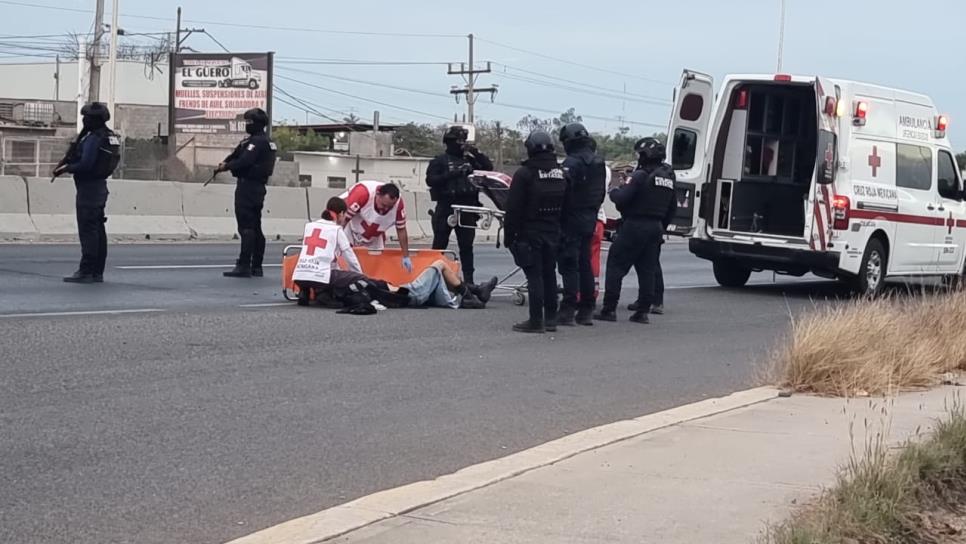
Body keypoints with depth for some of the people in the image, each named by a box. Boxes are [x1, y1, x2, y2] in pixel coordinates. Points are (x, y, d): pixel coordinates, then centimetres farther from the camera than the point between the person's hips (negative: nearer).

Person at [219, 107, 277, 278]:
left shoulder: (256, 141, -13)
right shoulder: (267, 142, 17)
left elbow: (244, 161, -23)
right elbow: (237, 153, 15)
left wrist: (226, 166, -8)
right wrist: (226, 163, 1)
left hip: (248, 186, -10)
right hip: (259, 187, 10)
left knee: (246, 227, -11)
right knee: (255, 227, 13)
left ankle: (244, 266, -14)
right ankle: (256, 267, 17)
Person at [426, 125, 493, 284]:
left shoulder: (469, 159, 14)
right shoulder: (439, 161, 1)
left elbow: (488, 168, 11)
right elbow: (430, 180, -11)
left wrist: (477, 153, -2)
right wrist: (451, 175, -19)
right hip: (446, 207, -4)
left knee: (467, 245, 5)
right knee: (439, 244, -1)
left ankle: (469, 278, 8)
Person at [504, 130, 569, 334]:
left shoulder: (524, 174, -12)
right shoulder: (562, 174, 9)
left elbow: (513, 208, -12)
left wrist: (509, 235, -7)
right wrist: (560, 229, 16)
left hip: (530, 233, -6)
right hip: (553, 233, 6)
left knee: (534, 275, -6)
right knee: (549, 274, 14)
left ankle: (536, 320, -7)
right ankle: (550, 318, 18)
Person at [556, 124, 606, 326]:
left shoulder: (571, 163, -16)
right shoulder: (599, 162, 11)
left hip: (572, 219, -8)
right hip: (591, 219, 8)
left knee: (569, 264, -6)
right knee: (585, 263, 14)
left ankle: (568, 310, -10)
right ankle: (586, 310, 17)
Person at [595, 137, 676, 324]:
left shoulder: (642, 176, -15)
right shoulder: (669, 177, 11)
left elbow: (622, 198, -18)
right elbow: (672, 207, 18)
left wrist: (614, 191, 2)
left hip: (636, 225, -7)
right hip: (655, 228, 7)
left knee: (616, 266, -1)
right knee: (647, 270, 9)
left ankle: (609, 309, -4)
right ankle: (642, 311, 7)